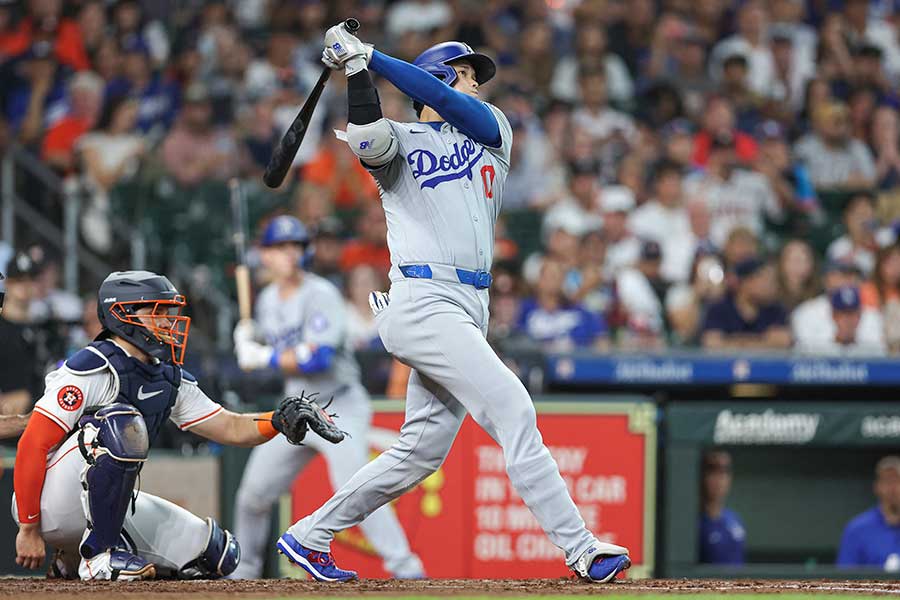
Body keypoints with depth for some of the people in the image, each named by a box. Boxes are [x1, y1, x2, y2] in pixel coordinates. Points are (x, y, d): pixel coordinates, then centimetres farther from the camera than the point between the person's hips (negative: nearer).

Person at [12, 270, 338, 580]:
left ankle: (75, 558, 12)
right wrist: (29, 529, -22)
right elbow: (32, 445, -20)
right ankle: (99, 552, -22)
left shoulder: (170, 378, 9)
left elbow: (230, 428, 10)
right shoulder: (94, 367, -17)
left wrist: (279, 420, -12)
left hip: (114, 505, 9)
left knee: (218, 555, 3)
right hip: (53, 505, -9)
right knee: (123, 422, -31)